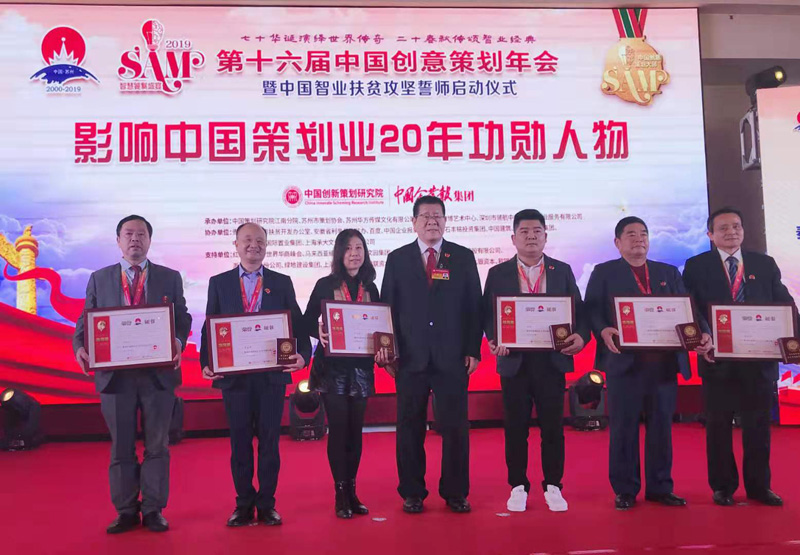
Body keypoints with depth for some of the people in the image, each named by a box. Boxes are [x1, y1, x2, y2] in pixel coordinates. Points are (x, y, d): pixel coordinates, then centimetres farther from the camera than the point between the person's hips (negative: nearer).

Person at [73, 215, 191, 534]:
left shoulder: (170, 278, 7)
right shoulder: (99, 279, 10)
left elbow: (182, 319, 3)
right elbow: (86, 321, 6)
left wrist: (178, 342, -17)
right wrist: (80, 347, -14)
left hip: (159, 373, -1)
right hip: (115, 373, 1)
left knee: (157, 445, 6)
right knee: (121, 447, 8)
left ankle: (154, 510, 16)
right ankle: (126, 511, 20)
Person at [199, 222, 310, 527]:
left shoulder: (282, 282, 8)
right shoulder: (219, 283, 8)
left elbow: (297, 324, 4)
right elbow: (210, 328, 5)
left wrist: (302, 354, -14)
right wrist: (206, 363, -9)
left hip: (272, 374, 0)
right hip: (233, 374, 0)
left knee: (269, 441, 5)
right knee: (240, 442, 7)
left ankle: (267, 504, 16)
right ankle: (244, 505, 19)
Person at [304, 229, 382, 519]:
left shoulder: (370, 288, 8)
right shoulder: (326, 285, -1)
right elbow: (308, 321, -1)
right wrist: (320, 332, -21)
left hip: (360, 367, 3)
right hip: (332, 366, -3)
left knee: (355, 429, 7)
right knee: (338, 428, -2)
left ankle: (352, 492, 17)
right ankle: (340, 494, 8)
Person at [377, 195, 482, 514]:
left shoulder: (464, 258, 7)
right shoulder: (397, 259, 8)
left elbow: (474, 307, 5)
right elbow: (387, 307, 7)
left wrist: (473, 350, -1)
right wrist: (387, 351, 1)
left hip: (452, 358, 0)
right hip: (410, 357, 0)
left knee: (455, 427, 4)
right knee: (410, 428, 6)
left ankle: (455, 493, 18)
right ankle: (412, 493, 19)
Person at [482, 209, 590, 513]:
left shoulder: (562, 270, 8)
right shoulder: (498, 273, 6)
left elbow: (578, 310, 6)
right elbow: (487, 314, 3)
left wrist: (580, 335, -13)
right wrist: (494, 340, -15)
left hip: (552, 360, 1)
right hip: (514, 360, 0)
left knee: (553, 426, 6)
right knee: (515, 427, 6)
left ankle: (552, 486, 19)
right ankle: (518, 486, 19)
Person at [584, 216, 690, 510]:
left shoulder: (669, 272, 18)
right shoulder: (603, 272, 8)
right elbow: (591, 309, -2)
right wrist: (603, 330, -21)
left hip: (664, 361, 3)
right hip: (624, 359, -3)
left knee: (661, 425, 8)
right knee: (623, 427, 1)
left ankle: (660, 487, 18)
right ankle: (624, 489, 10)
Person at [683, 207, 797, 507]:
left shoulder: (765, 264, 10)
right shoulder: (696, 266, 2)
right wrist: (701, 338, -21)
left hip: (759, 358, 2)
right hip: (718, 357, -2)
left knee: (758, 424, 9)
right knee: (718, 425, 7)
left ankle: (758, 486, 22)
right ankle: (723, 486, 19)